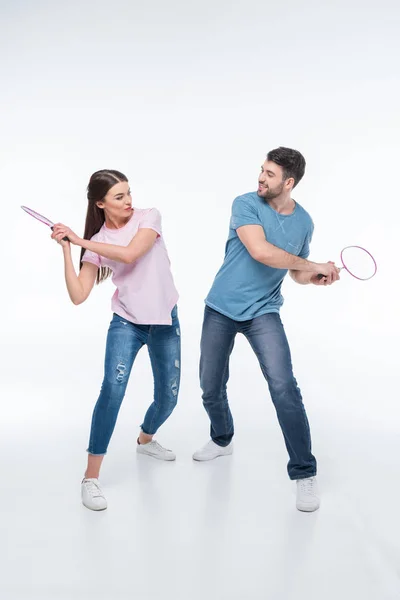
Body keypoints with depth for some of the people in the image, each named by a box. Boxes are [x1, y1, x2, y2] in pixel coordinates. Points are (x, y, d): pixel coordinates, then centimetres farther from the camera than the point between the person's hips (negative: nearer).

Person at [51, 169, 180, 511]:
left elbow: (130, 254, -25)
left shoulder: (149, 217, -6)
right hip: (127, 323, -1)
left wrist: (80, 240, -20)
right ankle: (91, 478, -15)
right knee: (113, 387, -24)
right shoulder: (98, 242, -2)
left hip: (165, 321, 1)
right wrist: (66, 249, -15)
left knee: (168, 397, 9)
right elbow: (78, 296, -11)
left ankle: (145, 439, 44)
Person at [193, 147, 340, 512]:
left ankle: (305, 474, -5)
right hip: (221, 309, 0)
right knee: (211, 388, 10)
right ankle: (222, 440, 42)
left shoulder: (304, 222, 2)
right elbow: (260, 252, -26)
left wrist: (316, 277, -7)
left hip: (263, 312, 0)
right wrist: (314, 265, -20)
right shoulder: (246, 204, -10)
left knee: (283, 386, -18)